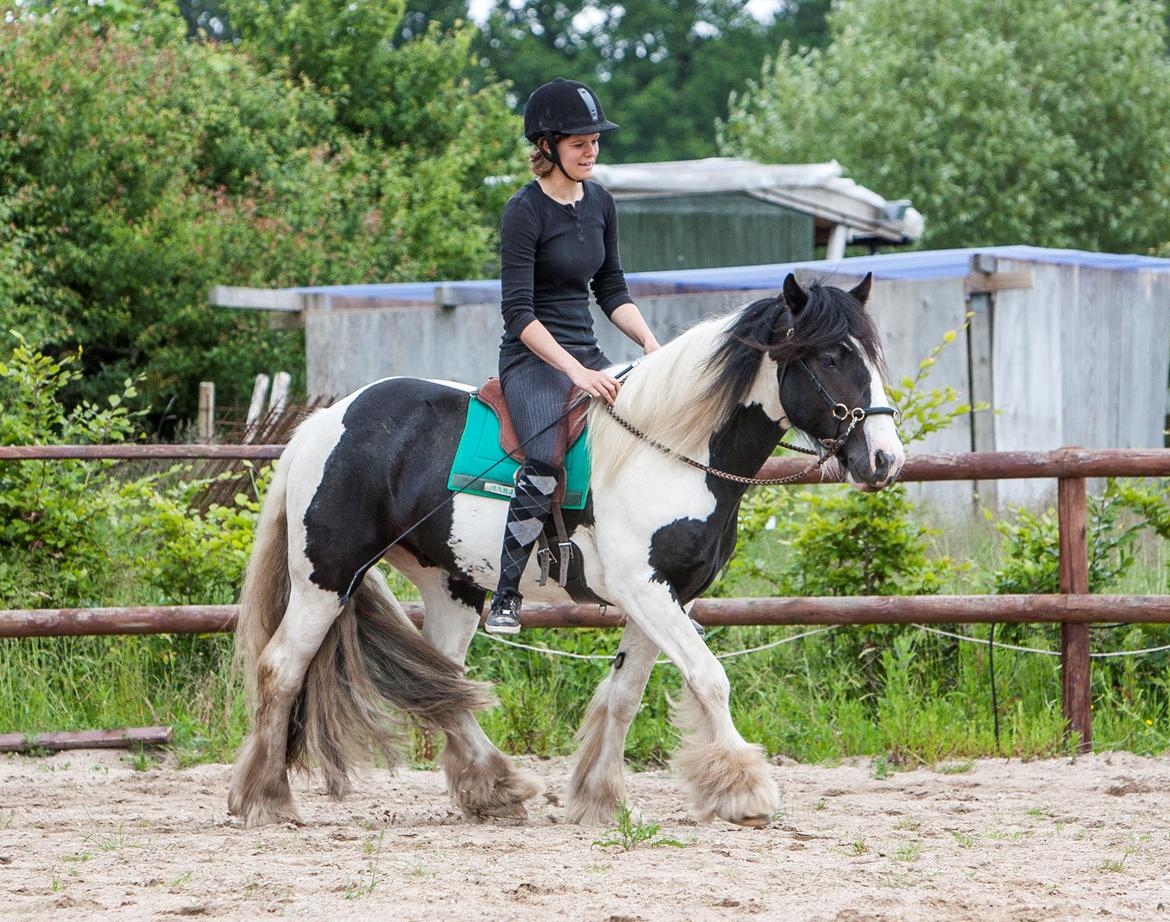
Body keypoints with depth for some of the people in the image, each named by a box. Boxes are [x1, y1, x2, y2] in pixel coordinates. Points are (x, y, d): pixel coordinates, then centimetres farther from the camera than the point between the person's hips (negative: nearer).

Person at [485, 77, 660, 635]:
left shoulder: (599, 203, 10)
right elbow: (518, 313, -17)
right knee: (550, 456, -33)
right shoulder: (525, 212, -12)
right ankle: (506, 595, -25)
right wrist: (575, 373, -25)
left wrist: (652, 344, 3)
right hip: (534, 359, -7)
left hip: (587, 356, 7)